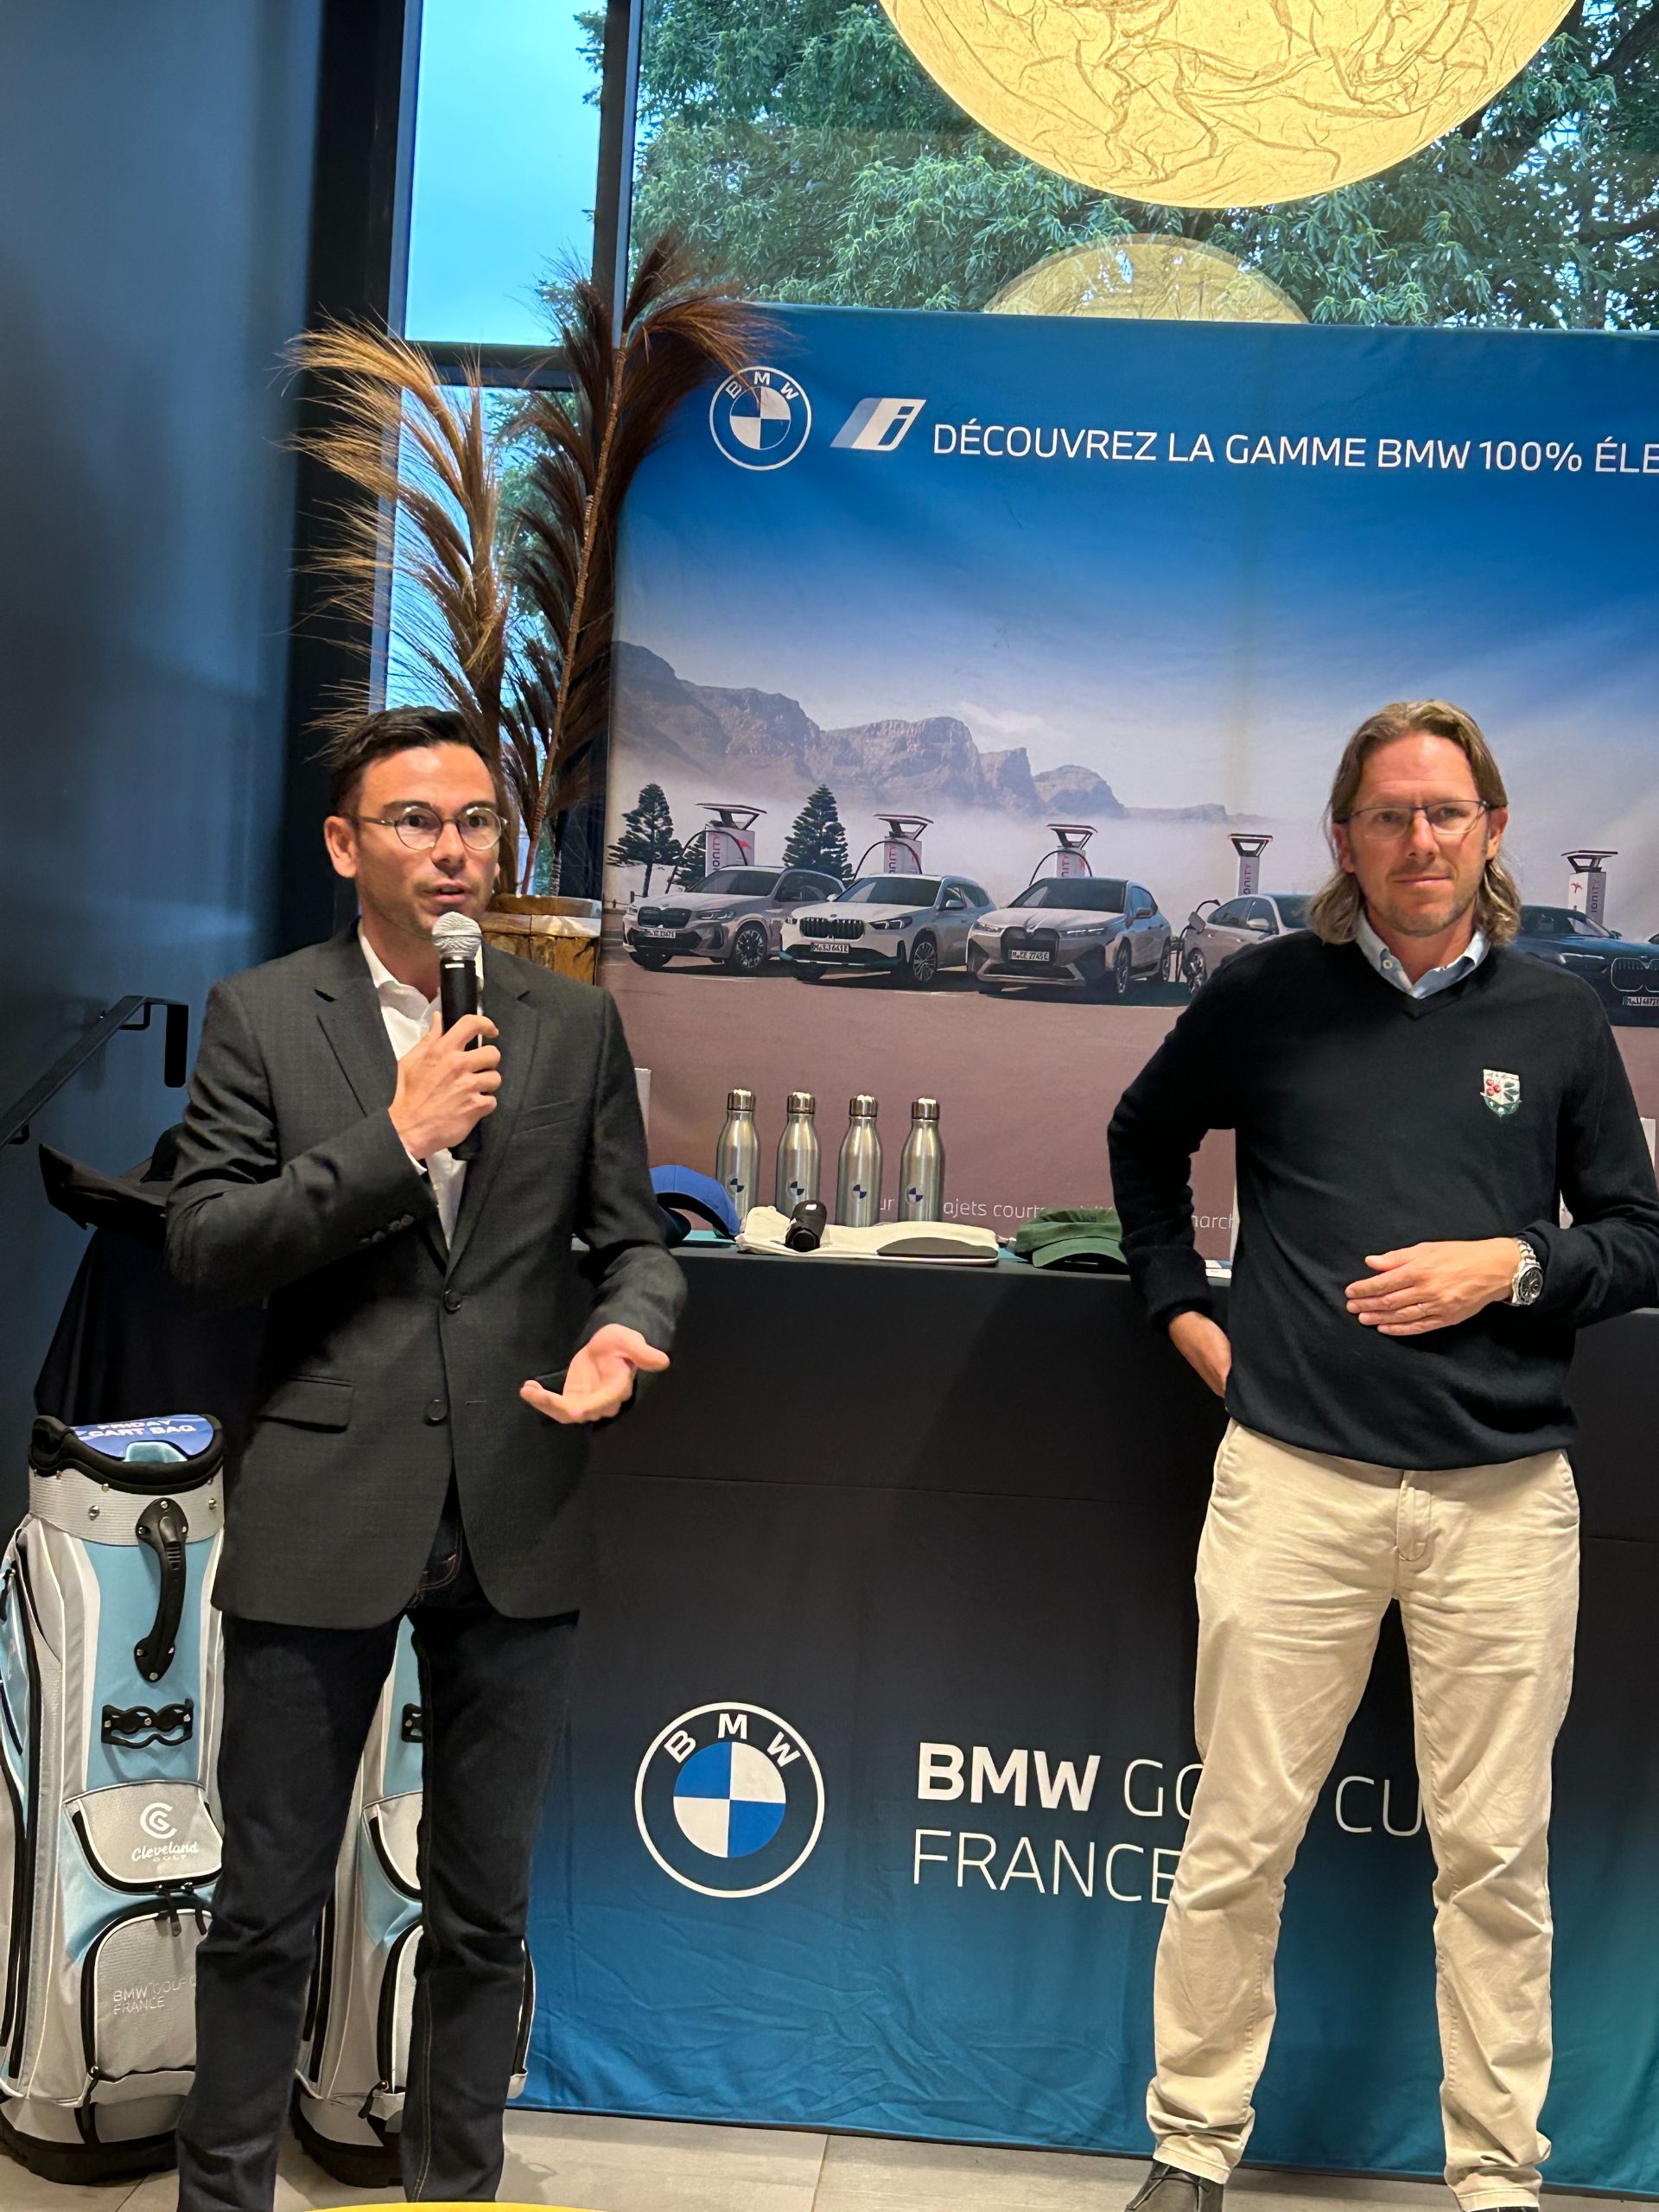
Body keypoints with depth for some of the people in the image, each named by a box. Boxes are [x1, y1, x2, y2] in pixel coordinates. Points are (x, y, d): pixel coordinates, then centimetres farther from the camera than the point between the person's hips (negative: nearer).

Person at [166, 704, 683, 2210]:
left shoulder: (574, 1025, 6)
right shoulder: (261, 1016, 0)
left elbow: (634, 1240, 9)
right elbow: (203, 1254, -7)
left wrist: (622, 1331, -14)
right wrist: (395, 1139, -16)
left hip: (517, 1520, 2)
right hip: (321, 1518, -2)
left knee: (483, 1913, 16)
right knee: (266, 1911, 9)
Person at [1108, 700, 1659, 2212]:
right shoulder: (1267, 997, 4)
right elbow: (1144, 1138, 20)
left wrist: (1513, 1267, -8)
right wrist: (1181, 1307, 10)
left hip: (1505, 1496, 1)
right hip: (1295, 1481, -1)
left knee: (1495, 1856, 9)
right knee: (1240, 1841, 6)